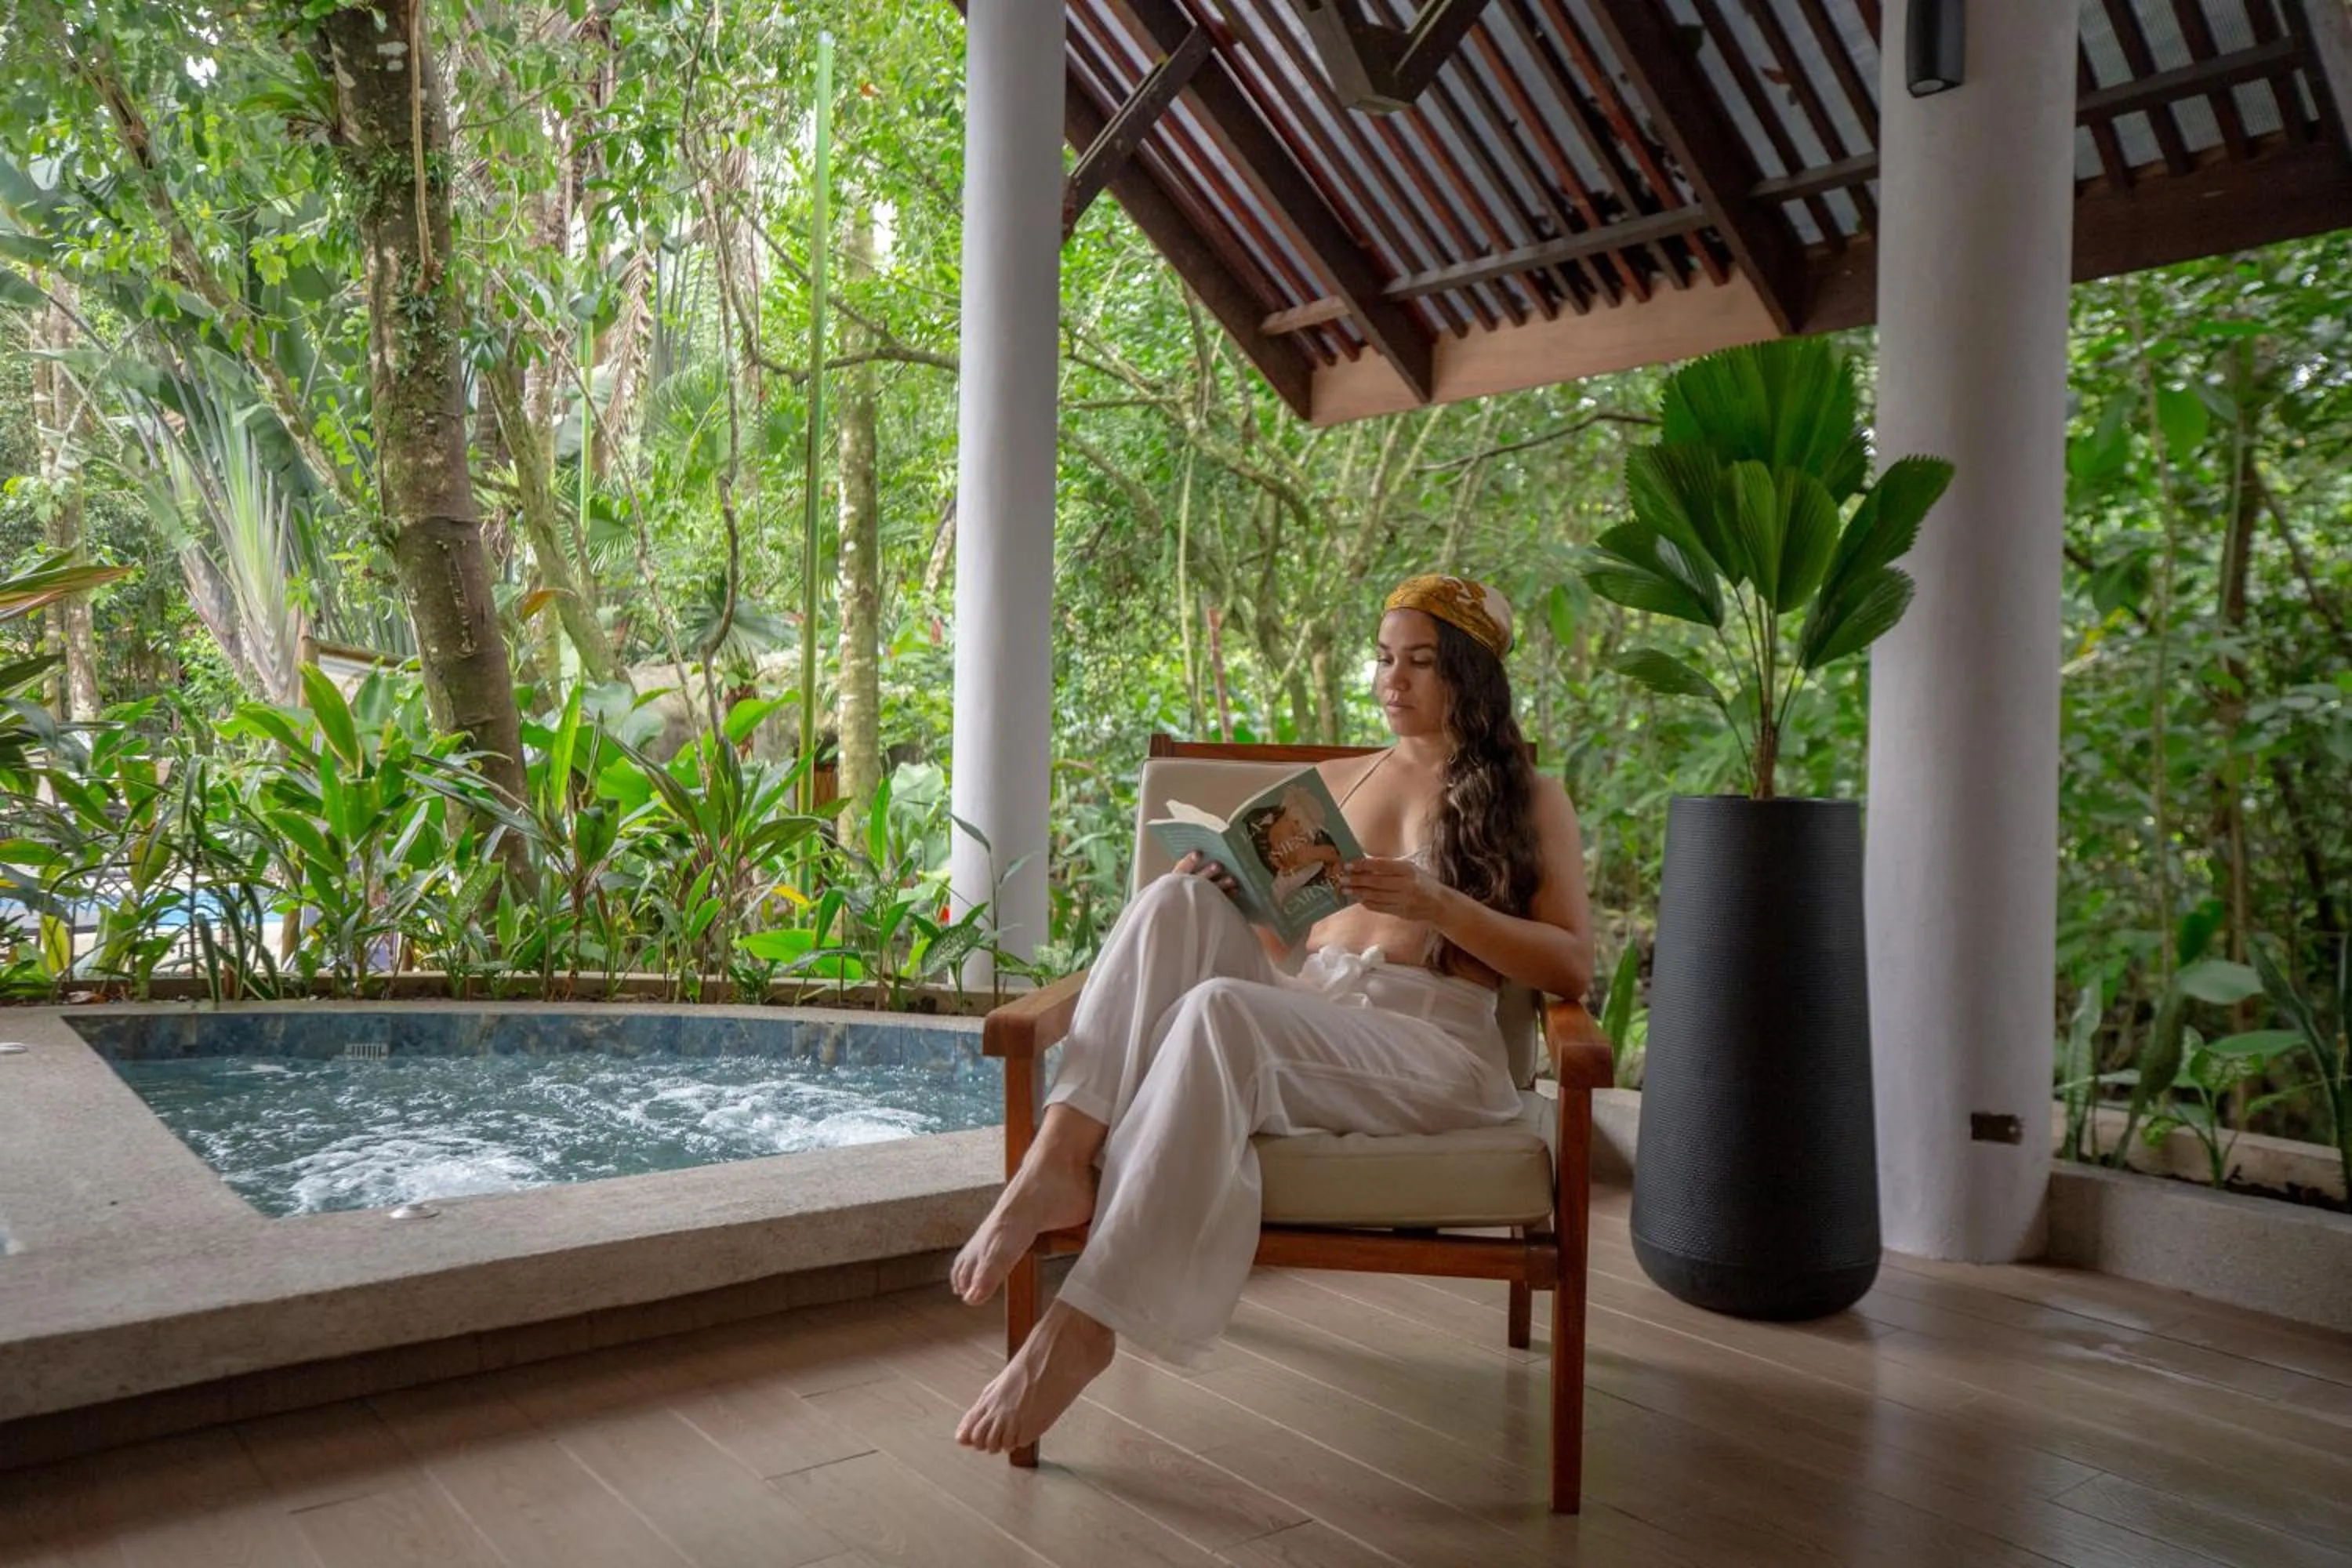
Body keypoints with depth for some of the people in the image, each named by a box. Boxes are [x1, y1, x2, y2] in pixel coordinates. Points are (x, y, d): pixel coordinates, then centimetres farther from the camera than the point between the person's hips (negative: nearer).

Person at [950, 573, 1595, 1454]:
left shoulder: (1530, 801, 12)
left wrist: (1434, 902, -12)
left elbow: (1572, 969, 1)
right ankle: (1061, 1160, -38)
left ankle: (1085, 1325, -37)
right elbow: (1276, 927, 22)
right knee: (1180, 900, -25)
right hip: (1300, 1010, 5)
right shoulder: (1336, 781, 23)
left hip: (1431, 1046, -4)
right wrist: (1233, 892, -2)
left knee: (1218, 1011, -35)